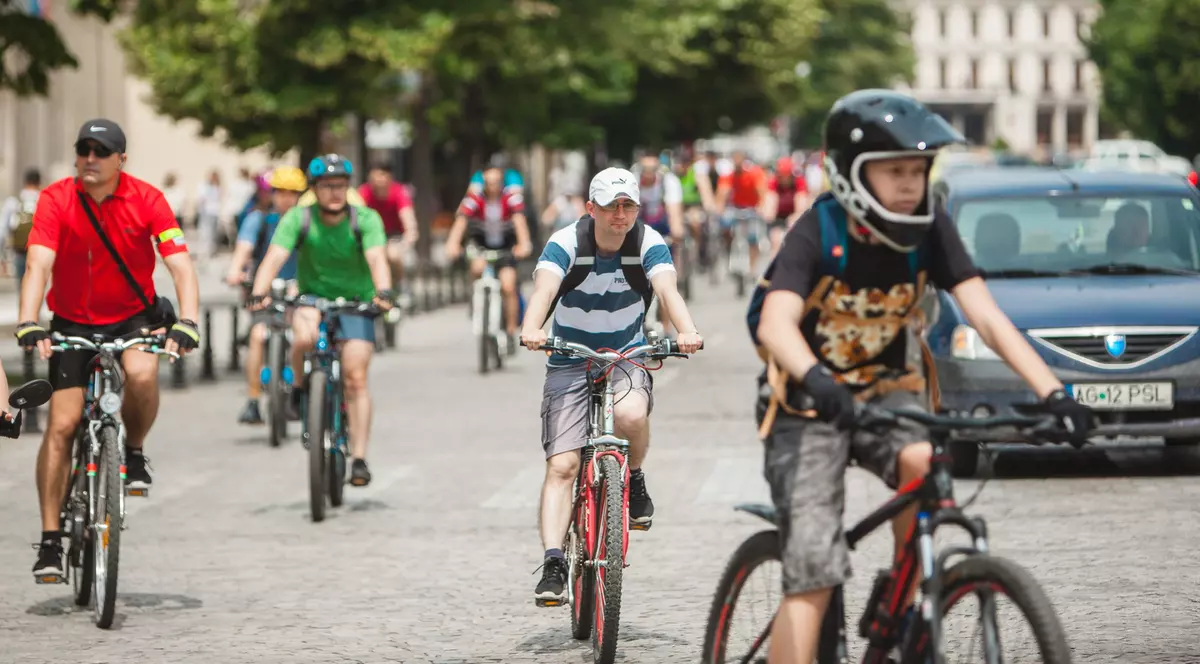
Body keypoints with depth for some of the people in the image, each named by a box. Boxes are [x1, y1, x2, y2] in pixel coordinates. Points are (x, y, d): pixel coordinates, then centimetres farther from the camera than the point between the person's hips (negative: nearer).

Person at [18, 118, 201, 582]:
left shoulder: (147, 200, -15)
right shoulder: (56, 200, -16)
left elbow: (180, 265, -20)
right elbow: (38, 265, -26)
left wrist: (186, 324, -36)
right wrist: (28, 324, -41)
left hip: (134, 315, 0)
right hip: (73, 322, 0)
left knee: (143, 375, -32)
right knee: (61, 426, -8)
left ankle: (134, 453, 0)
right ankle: (50, 540, 0)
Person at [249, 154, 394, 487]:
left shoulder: (366, 219, -15)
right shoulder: (298, 219, -13)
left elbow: (376, 258, -30)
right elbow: (275, 257, -25)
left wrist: (383, 291, -50)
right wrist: (259, 293, -43)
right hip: (312, 297, 0)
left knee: (355, 378, -13)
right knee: (305, 337, -35)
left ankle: (359, 459, -8)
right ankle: (299, 386, -5)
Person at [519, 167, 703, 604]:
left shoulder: (649, 244, -11)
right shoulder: (565, 244, -15)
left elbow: (667, 289, -27)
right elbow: (544, 288, -31)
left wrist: (686, 331, -48)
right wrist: (531, 329, -53)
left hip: (627, 357, 0)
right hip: (569, 362, 0)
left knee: (631, 414, -33)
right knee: (561, 466, -13)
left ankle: (633, 480, -2)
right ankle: (553, 564, -15)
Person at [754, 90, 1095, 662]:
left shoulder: (929, 230, -9)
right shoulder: (817, 233, -20)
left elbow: (986, 317, -15)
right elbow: (776, 324, -35)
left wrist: (1052, 392, -28)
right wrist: (816, 379, -56)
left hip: (883, 388, 3)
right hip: (809, 404, -3)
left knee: (924, 461, -31)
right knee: (813, 572, -15)